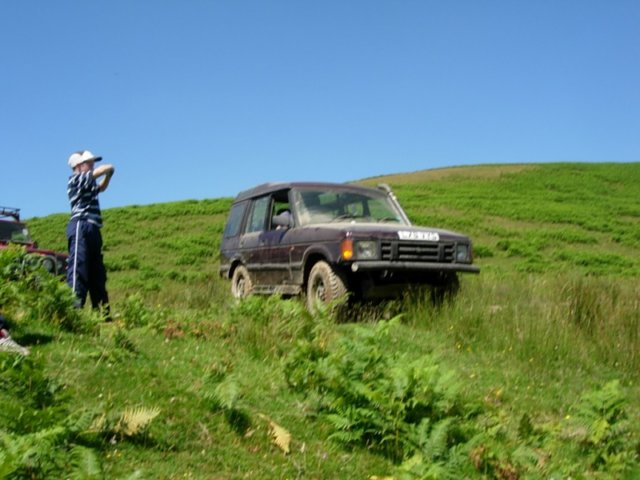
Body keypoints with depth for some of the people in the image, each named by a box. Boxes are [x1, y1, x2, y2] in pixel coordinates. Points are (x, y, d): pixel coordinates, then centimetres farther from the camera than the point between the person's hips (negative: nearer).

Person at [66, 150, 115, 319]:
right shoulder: (76, 179, -4)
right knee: (79, 268, -16)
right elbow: (99, 171, -13)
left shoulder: (88, 184, 22)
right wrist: (110, 169, 8)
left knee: (98, 273, 10)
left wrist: (108, 176, 24)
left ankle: (102, 313, 14)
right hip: (81, 226, -10)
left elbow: (101, 188, 41)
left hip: (92, 229, 10)